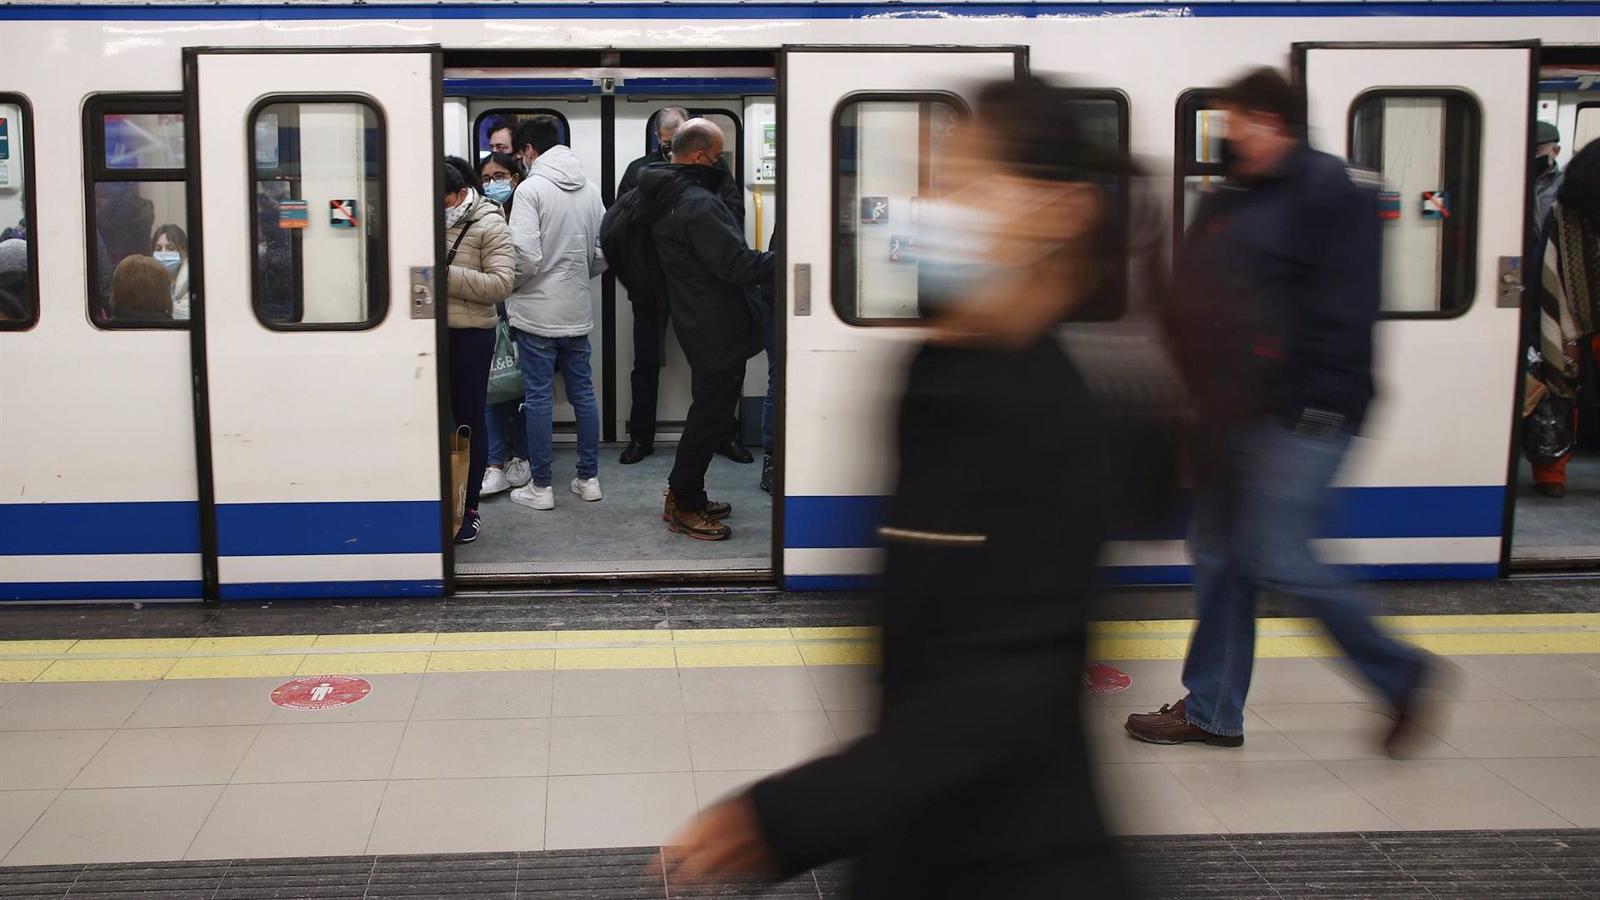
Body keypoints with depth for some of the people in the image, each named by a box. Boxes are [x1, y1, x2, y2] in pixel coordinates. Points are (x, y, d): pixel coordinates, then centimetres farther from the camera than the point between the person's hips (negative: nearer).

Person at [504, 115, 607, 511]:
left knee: (538, 397, 2)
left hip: (537, 312, -5)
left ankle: (541, 486, 7)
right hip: (578, 312, 6)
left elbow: (526, 256, -20)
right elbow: (604, 254, 8)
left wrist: (510, 286, -2)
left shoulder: (531, 188, -12)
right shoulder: (590, 189, 6)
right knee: (583, 393, 13)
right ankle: (589, 478, 19)